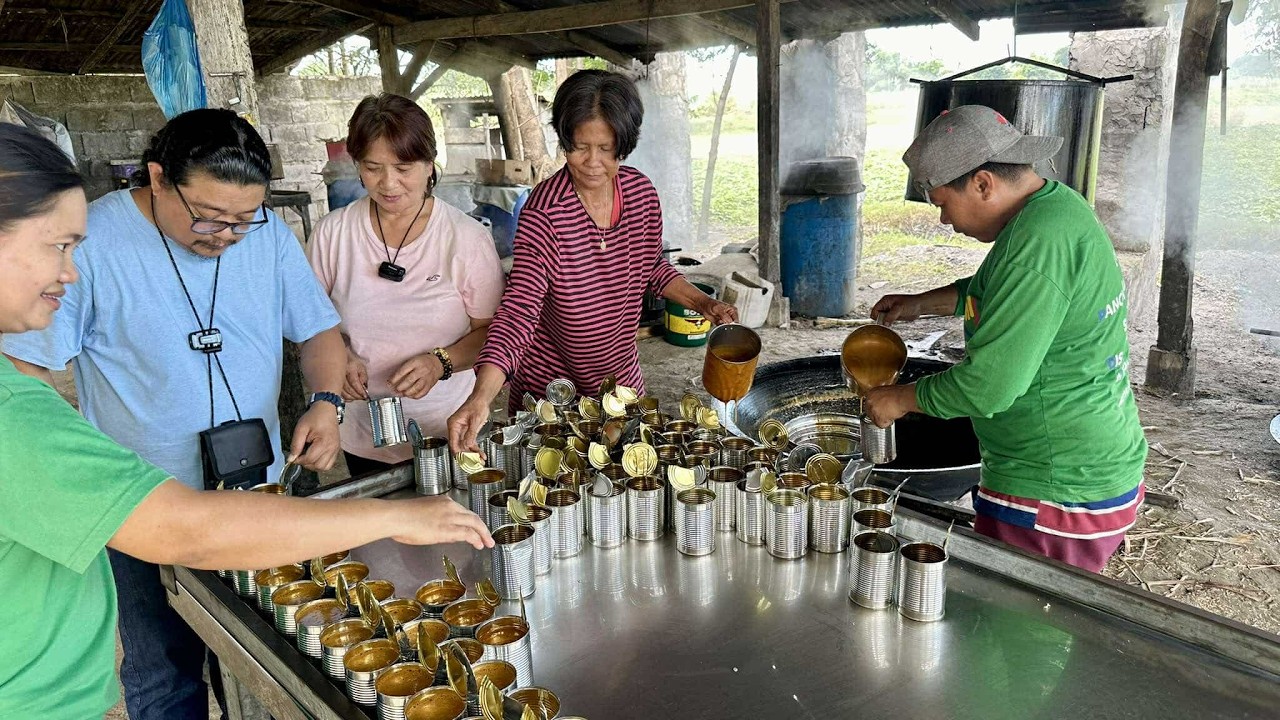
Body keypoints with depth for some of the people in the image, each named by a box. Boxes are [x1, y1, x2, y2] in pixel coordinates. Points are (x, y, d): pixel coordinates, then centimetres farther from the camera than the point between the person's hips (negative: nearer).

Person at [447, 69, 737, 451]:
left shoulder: (641, 191, -8)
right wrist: (482, 396, -44)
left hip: (622, 376, 5)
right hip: (549, 387, -4)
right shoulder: (544, 212, -25)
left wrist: (703, 303, -5)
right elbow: (519, 309, -31)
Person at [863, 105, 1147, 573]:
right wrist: (921, 304, 21)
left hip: (1053, 499, -10)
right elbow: (989, 289, 29)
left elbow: (988, 386, -25)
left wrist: (901, 399, -11)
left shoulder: (1041, 244, -24)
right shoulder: (1055, 204, 8)